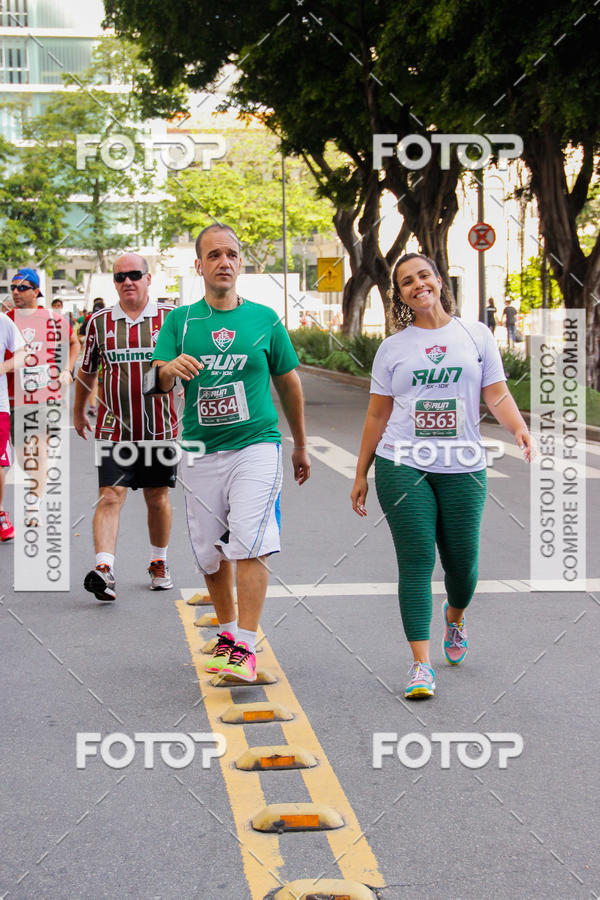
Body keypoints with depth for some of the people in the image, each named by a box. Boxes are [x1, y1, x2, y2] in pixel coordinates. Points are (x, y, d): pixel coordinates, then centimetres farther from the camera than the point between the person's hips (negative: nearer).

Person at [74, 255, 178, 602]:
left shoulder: (171, 317, 0)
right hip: (113, 428, 0)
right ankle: (104, 569, -19)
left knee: (158, 499, 11)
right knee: (110, 497, -11)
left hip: (160, 427, 0)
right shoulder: (99, 322, 5)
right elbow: (87, 370, 18)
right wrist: (79, 411, 27)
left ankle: (159, 563, 29)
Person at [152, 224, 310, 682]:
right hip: (202, 451, 2)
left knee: (248, 543, -16)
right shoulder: (180, 321, 7)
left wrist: (301, 446, 21)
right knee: (210, 551, 8)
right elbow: (157, 382, -3)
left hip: (256, 444, -2)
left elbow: (289, 383, 15)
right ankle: (226, 633, 28)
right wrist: (171, 368, -28)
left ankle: (246, 647, -15)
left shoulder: (264, 318, 5)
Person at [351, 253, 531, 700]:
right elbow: (377, 415, 13)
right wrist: (361, 475, 12)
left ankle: (455, 616, 40)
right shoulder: (393, 348, 10)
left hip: (463, 468, 0)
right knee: (417, 560, -8)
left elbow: (498, 395, 4)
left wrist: (520, 428, -17)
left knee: (463, 562, 5)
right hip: (402, 466, 0)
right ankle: (422, 664, -6)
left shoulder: (476, 335, 8)